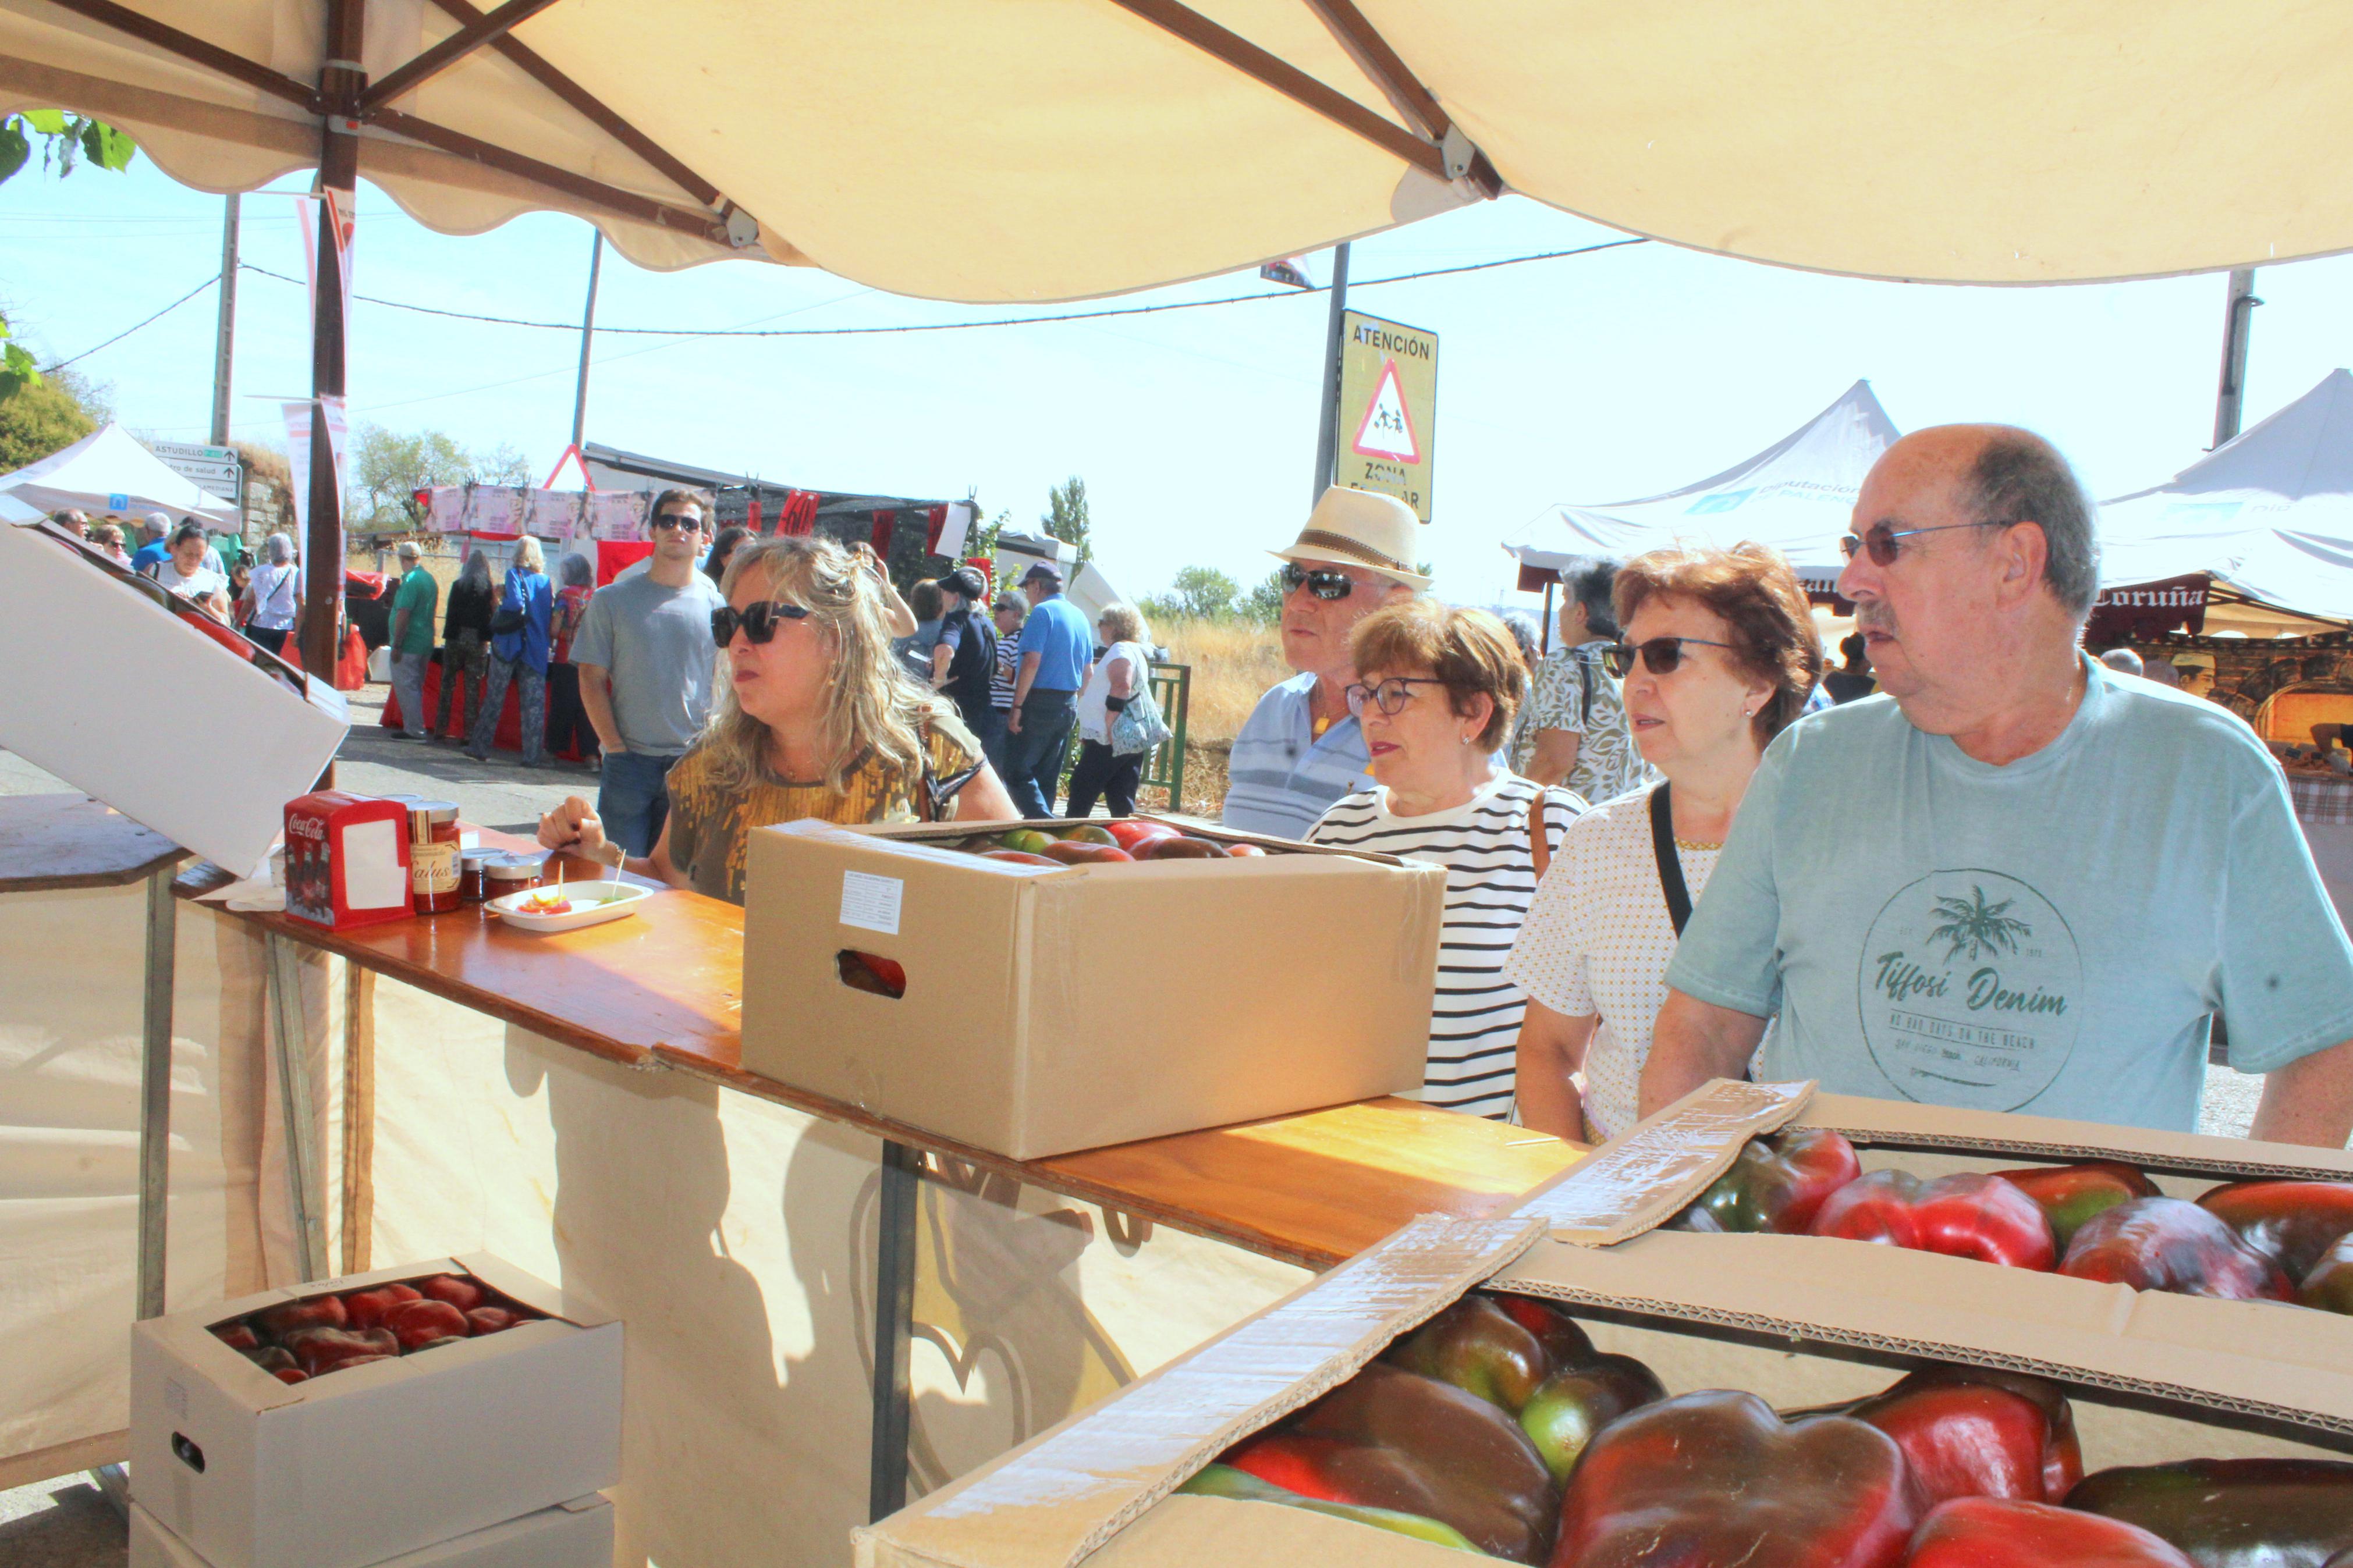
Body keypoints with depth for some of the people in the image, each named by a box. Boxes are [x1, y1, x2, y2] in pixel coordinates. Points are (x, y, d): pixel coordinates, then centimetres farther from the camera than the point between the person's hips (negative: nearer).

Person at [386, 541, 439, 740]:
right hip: (426, 644, 9)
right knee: (416, 687, 15)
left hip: (409, 644, -9)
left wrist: (396, 645, -19)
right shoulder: (430, 579, 13)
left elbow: (403, 614, -20)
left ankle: (414, 731, -5)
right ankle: (415, 728, 20)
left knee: (405, 687, -4)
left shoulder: (410, 580, -16)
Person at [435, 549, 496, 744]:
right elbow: (494, 614, -1)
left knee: (448, 685, 9)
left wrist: (448, 636, 8)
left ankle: (440, 731, 9)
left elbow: (451, 613, 0)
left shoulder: (458, 586, -1)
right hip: (478, 642, -1)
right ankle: (469, 734, 1)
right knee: (473, 689, 2)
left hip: (456, 639, 1)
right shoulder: (489, 588, -3)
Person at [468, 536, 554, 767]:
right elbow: (552, 616, 6)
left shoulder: (515, 573, -4)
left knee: (495, 697, 7)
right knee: (534, 701, 1)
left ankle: (480, 747, 14)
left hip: (510, 643, -2)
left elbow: (516, 604, -18)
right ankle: (534, 754, -2)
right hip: (537, 648, 2)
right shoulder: (546, 580, 8)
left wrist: (501, 597, 0)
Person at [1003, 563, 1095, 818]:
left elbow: (1032, 662, -19)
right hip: (1069, 705, 8)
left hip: (1040, 701, -8)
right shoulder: (1080, 616, 15)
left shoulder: (1043, 612, -10)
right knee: (1047, 776, 13)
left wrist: (1017, 706, -17)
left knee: (1017, 772, -7)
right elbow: (1088, 671, 18)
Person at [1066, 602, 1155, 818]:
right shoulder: (1137, 652, 22)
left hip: (1109, 741, -9)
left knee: (1082, 791, -3)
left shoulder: (1120, 650, -10)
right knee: (1122, 802, 6)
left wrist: (1108, 727, -23)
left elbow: (1120, 688, -23)